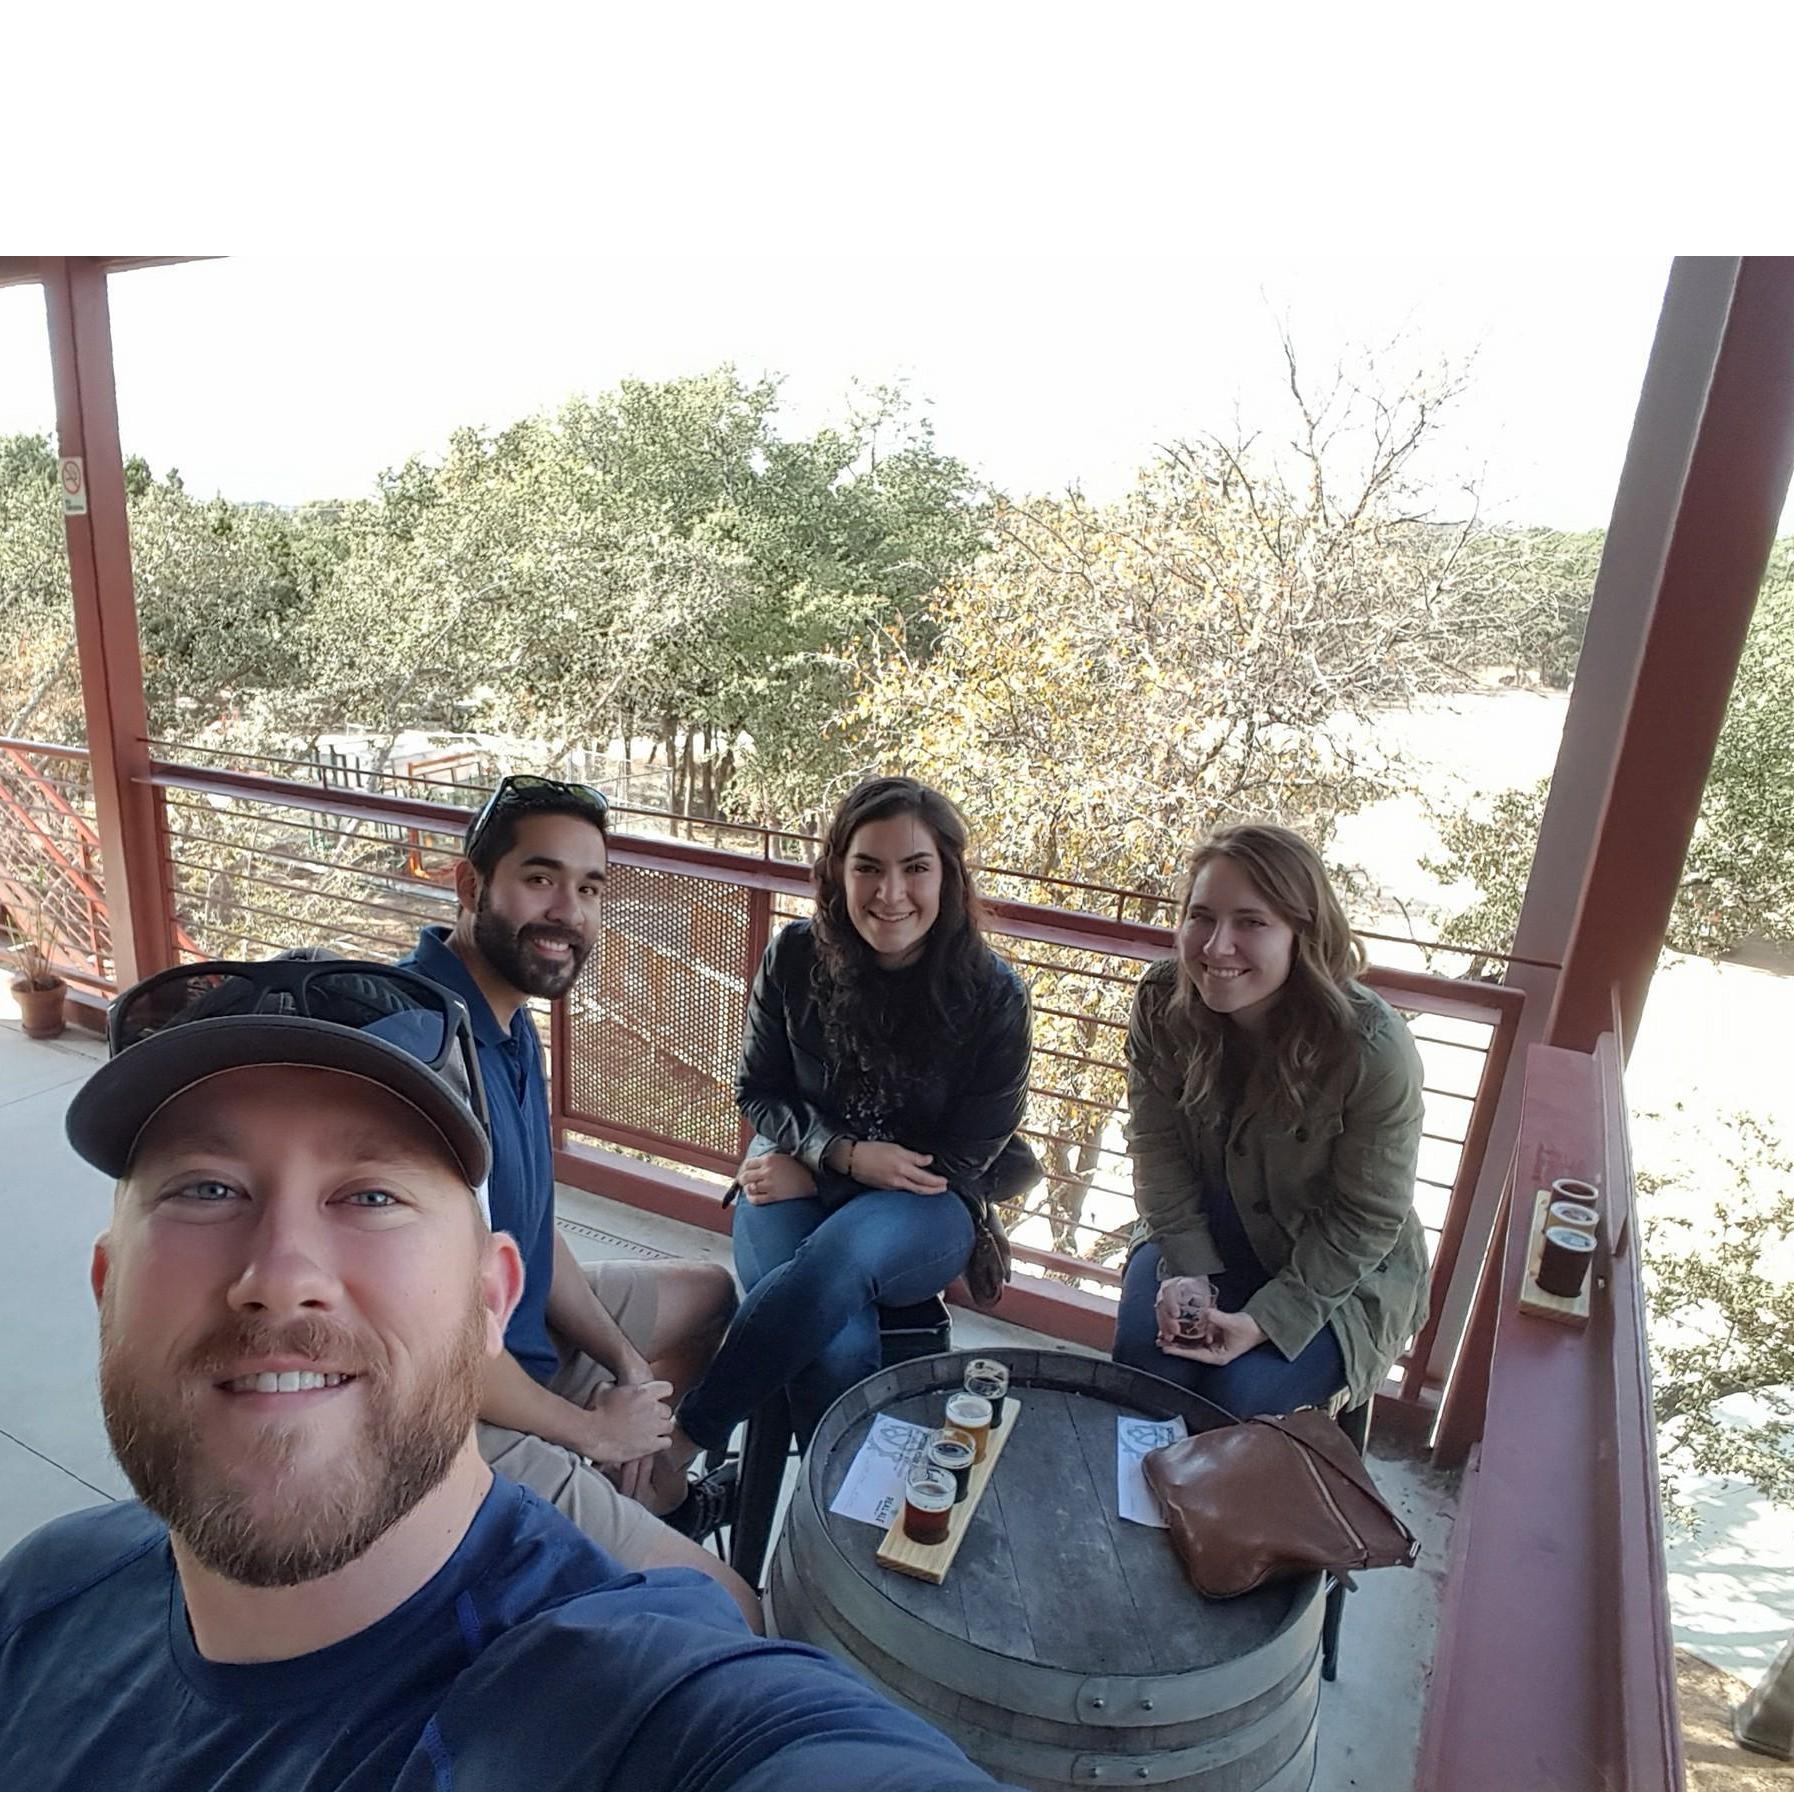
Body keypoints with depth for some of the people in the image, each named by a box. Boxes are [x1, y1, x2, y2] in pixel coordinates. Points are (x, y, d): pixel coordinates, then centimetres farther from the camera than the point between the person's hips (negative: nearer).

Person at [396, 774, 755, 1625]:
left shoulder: (508, 1020, 2)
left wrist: (625, 1361, -2)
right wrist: (594, 1431, -14)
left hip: (514, 1330, 10)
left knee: (707, 1292, 26)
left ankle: (661, 1498, 35)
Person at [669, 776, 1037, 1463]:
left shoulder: (993, 994, -11)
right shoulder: (795, 957, -6)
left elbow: (965, 1160, -6)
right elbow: (757, 1092, 5)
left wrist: (815, 1174, -11)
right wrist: (844, 1153, -15)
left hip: (924, 1207, -1)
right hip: (797, 1181, 1)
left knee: (839, 1257, -37)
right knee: (838, 1350, -32)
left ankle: (688, 1438, -21)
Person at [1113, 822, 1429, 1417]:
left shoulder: (1373, 1049, -30)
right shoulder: (1162, 1000, -19)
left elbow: (1366, 1221, -18)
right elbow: (1158, 1148, -9)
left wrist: (1265, 1320, -22)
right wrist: (1187, 1273, -18)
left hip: (1340, 1271, -2)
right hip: (1201, 1230, 3)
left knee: (1241, 1395, -18)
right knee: (1142, 1356, -15)